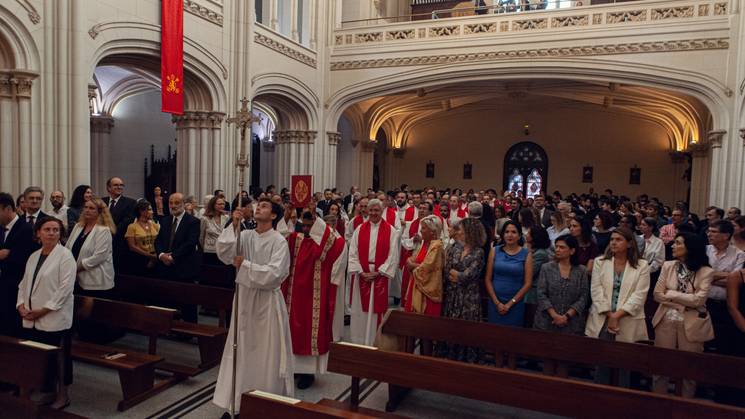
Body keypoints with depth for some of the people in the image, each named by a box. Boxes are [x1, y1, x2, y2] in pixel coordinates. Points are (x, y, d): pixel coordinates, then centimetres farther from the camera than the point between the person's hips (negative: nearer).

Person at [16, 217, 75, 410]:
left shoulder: (65, 256, -7)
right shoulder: (34, 256, 15)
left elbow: (65, 288, -13)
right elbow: (24, 284, 16)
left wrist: (43, 310, -15)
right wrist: (21, 305, -1)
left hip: (55, 319, -6)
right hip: (31, 320, 6)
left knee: (58, 357, 1)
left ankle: (62, 395, 15)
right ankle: (45, 390, 21)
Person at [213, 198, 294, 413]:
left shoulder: (279, 241, -10)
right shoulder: (245, 235, 4)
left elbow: (274, 274, -19)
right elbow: (224, 254, -10)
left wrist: (245, 264, -15)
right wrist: (234, 226, -18)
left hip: (267, 301, -4)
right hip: (244, 298, 4)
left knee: (266, 353, 6)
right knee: (241, 350, 11)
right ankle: (238, 400, 24)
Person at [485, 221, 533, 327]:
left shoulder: (526, 254, -2)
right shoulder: (494, 251, 2)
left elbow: (528, 283, -4)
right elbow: (488, 279, 2)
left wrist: (510, 303, -8)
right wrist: (497, 302, -5)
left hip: (516, 304, -1)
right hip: (495, 302, 1)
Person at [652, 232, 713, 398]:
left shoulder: (706, 272, -7)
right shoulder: (668, 266, 1)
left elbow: (698, 300, -16)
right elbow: (657, 294, -2)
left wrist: (670, 294, -10)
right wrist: (683, 304, -10)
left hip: (691, 325, -2)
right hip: (666, 321, 2)